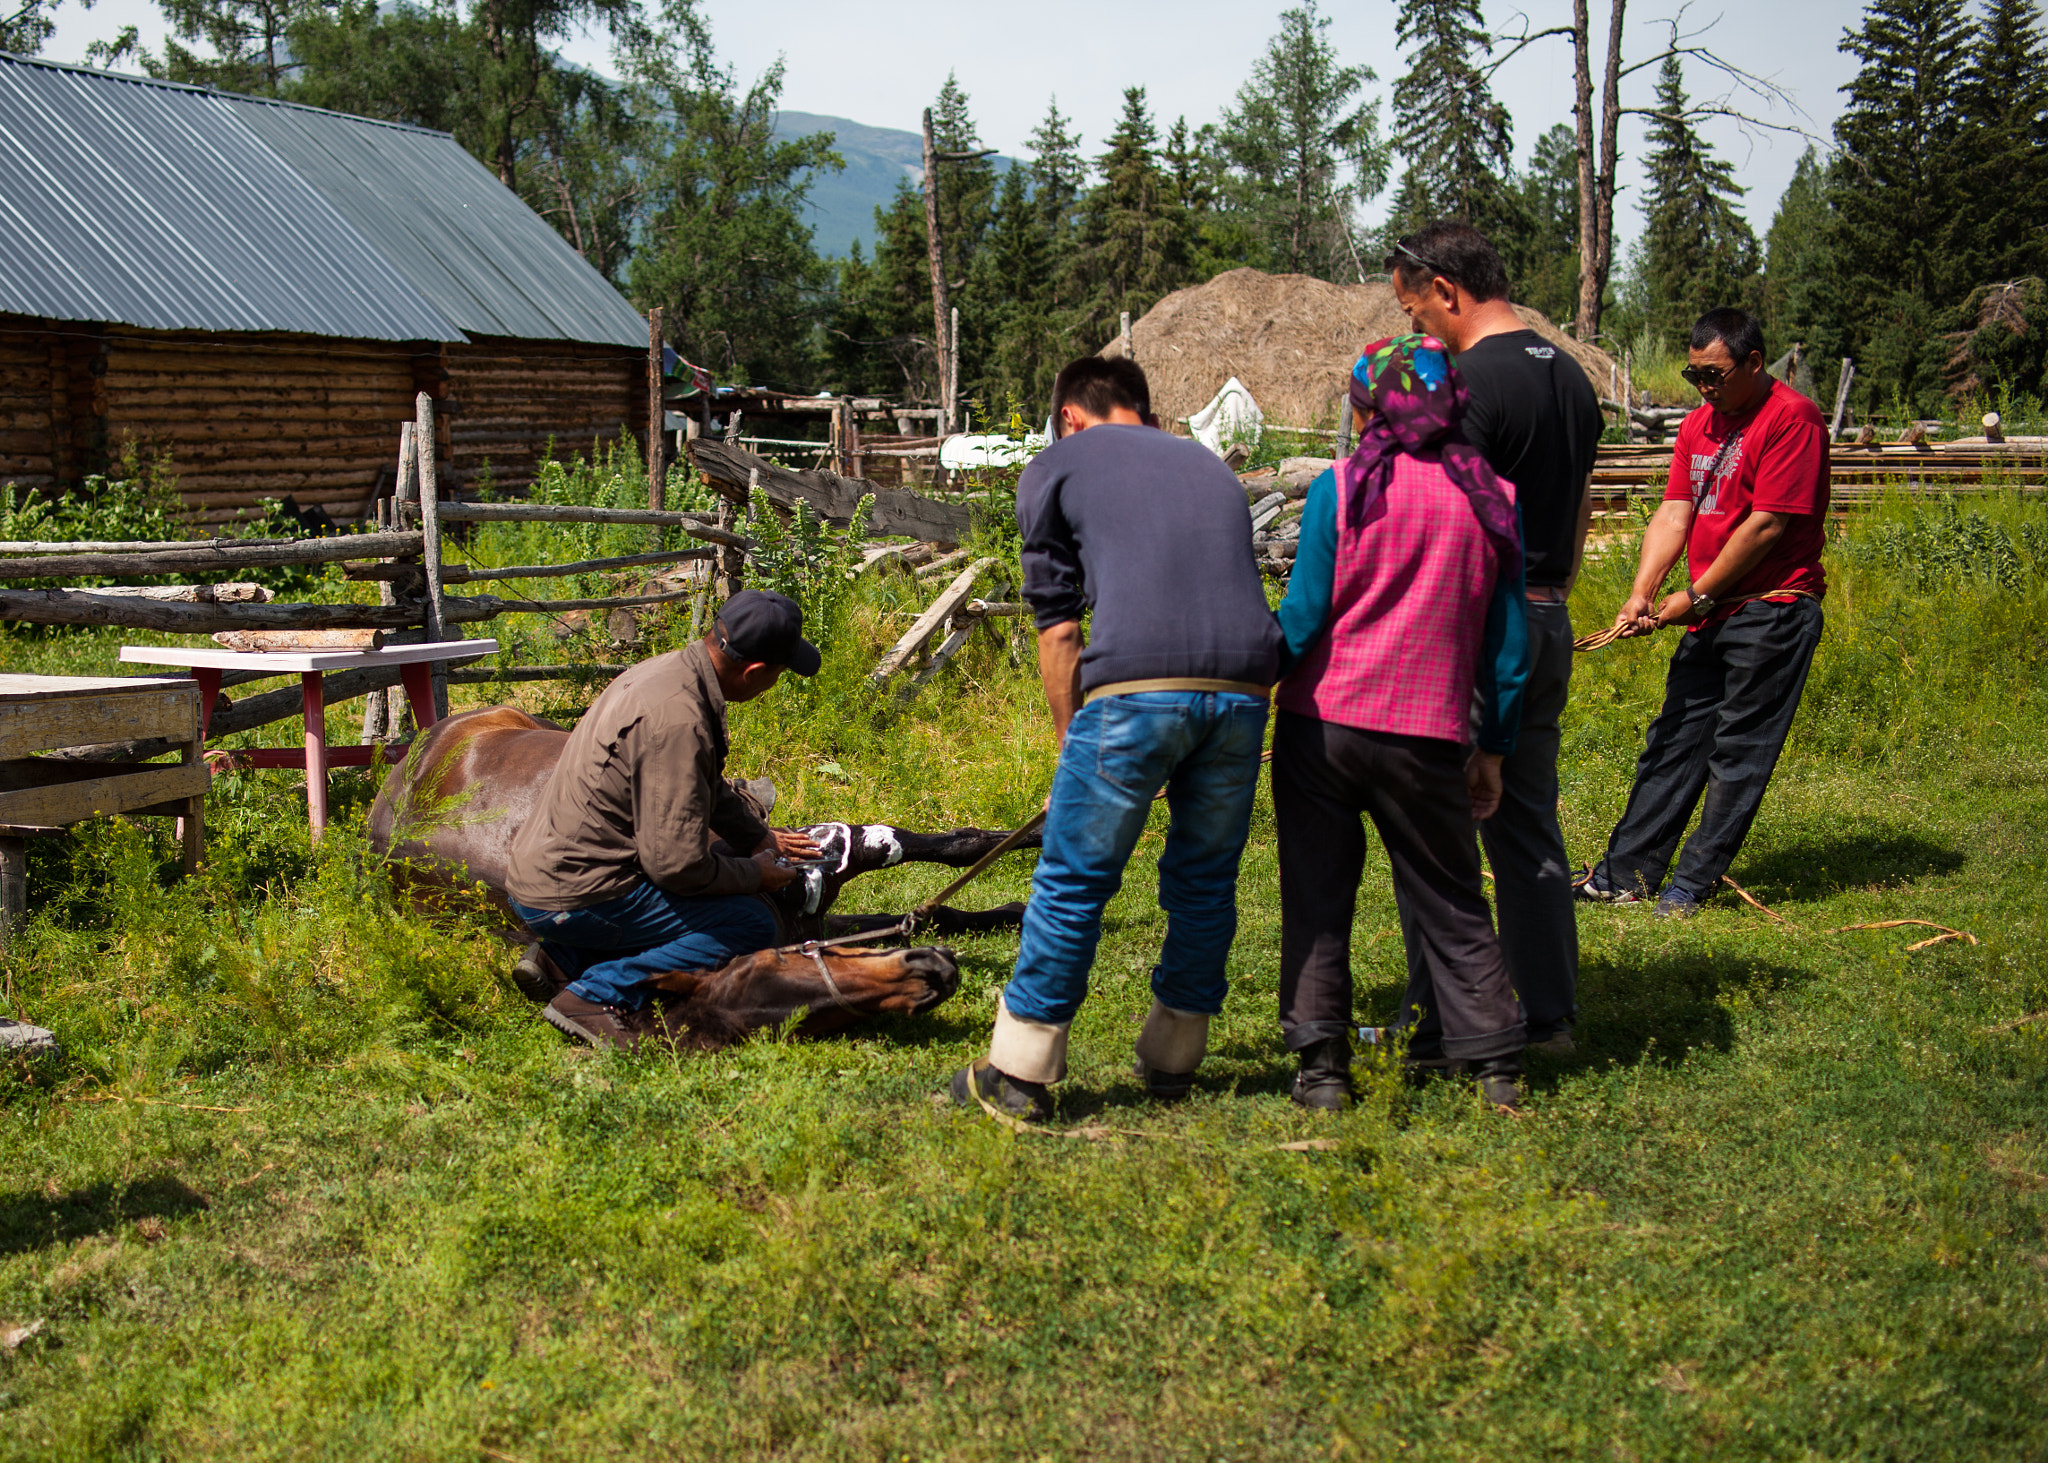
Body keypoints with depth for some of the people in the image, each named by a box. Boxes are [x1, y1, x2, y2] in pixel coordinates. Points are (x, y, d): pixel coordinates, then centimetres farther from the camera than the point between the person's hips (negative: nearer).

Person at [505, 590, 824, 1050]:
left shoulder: (669, 669, 6)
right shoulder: (677, 718, -26)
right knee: (752, 925, -10)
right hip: (574, 896, -10)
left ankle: (567, 957, 15)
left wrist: (757, 836, 28)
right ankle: (598, 994, -10)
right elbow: (677, 863, -25)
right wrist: (754, 874, -8)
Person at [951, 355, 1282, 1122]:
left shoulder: (1055, 466, 17)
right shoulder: (1208, 463, 31)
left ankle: (1020, 1072, 12)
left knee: (1073, 880, 5)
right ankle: (1173, 1059, 29)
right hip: (1243, 686, 4)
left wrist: (1070, 747, 19)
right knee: (1205, 879, 17)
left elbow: (1057, 630, 12)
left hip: (1136, 686, -4)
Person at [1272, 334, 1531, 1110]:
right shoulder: (1491, 498, 3)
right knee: (1450, 901, 13)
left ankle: (1321, 1063, 11)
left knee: (1317, 897, 10)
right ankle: (1497, 1064, 14)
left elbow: (1303, 617, -5)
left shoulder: (1341, 488, -5)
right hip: (1428, 735, 2)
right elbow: (1508, 639, 5)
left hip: (1322, 723, -1)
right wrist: (1494, 746, 13)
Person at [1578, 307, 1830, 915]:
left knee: (1738, 752, -1)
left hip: (1772, 609, -8)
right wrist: (1642, 593, -8)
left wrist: (1698, 595, -13)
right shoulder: (1700, 424, 14)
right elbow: (1674, 514, 7)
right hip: (1710, 615, 8)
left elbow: (1767, 525, -16)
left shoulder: (1791, 418, -12)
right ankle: (1626, 873, 14)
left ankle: (1694, 882, 5)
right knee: (1673, 740, 10)